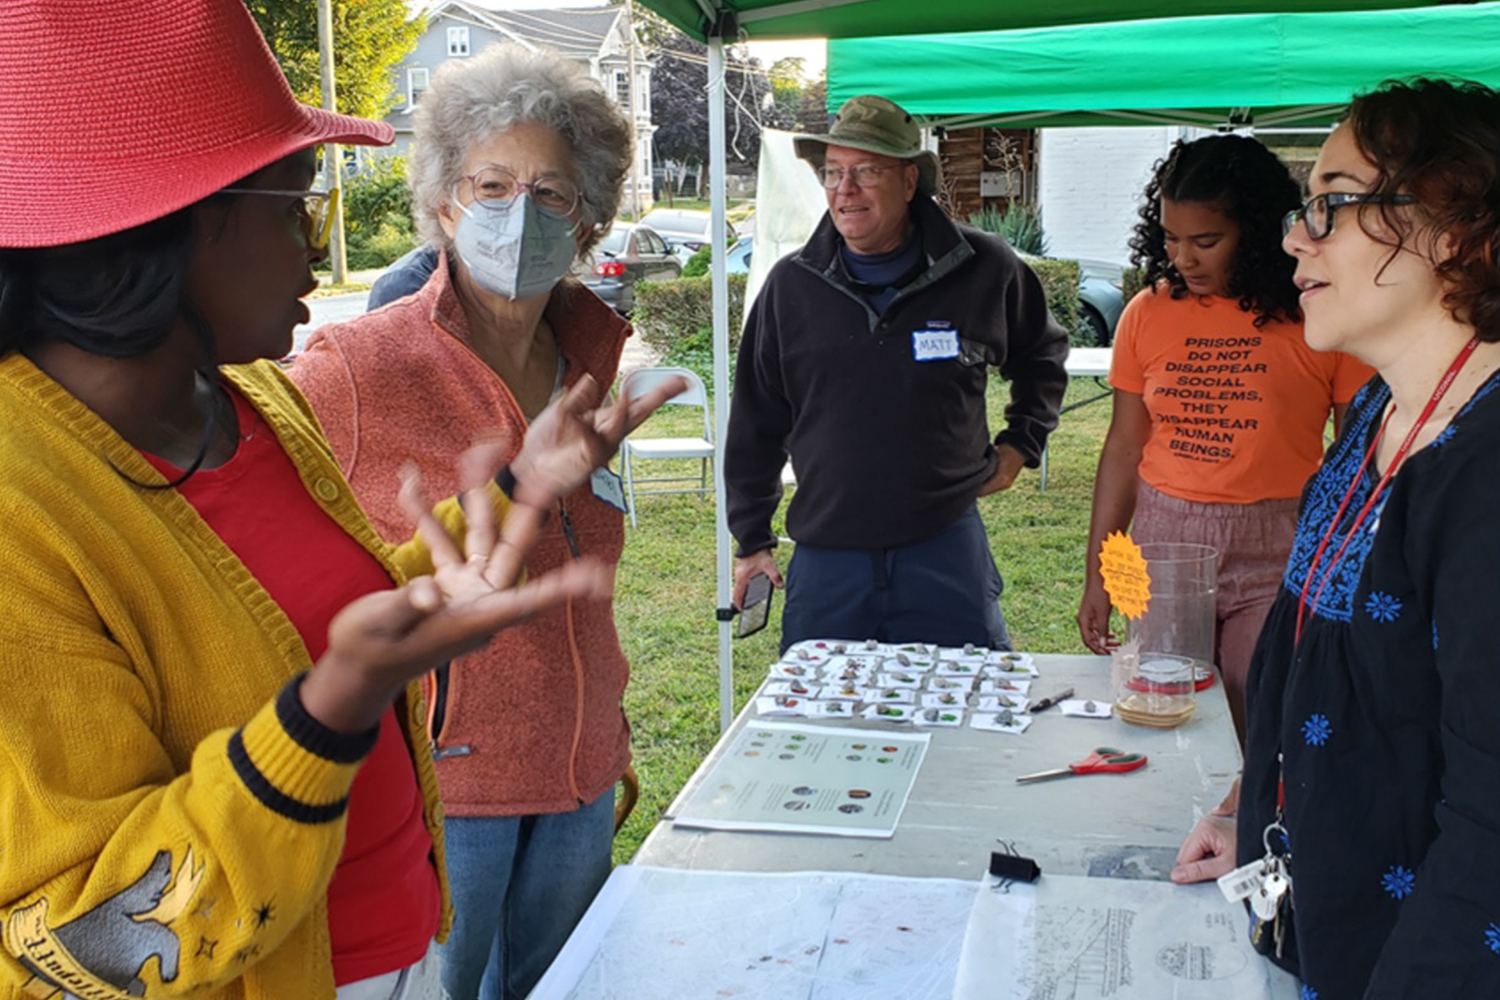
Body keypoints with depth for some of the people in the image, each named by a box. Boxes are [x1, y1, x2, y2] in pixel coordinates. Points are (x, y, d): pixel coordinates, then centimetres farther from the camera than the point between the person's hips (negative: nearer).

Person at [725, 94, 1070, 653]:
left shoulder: (985, 271, -1)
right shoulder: (792, 286, 1)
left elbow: (1043, 356, 20)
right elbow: (755, 422, 10)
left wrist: (1020, 445, 10)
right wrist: (751, 540, 11)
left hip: (947, 546, -1)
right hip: (826, 556, 1)